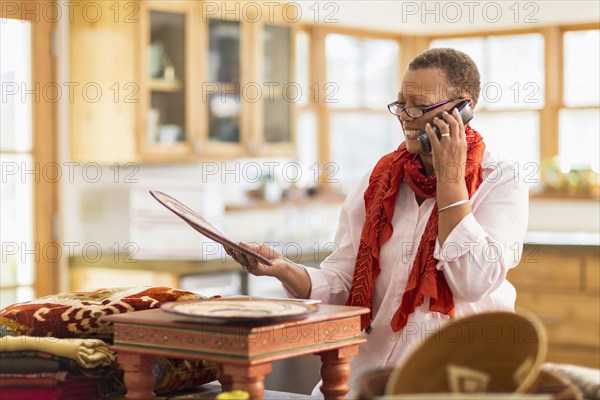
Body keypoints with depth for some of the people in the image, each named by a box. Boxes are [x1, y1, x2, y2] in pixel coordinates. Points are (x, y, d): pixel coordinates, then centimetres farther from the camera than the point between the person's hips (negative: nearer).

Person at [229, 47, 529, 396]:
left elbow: (475, 282, -17)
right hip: (374, 367, 3)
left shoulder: (501, 184, -3)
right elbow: (339, 284, 2)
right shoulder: (378, 182, 8)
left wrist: (450, 177, -13)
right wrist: (285, 270, -19)